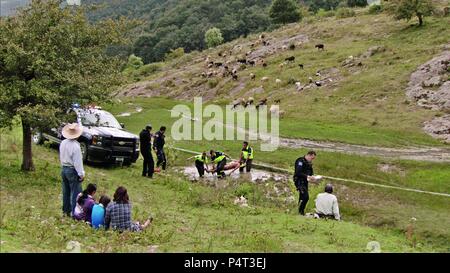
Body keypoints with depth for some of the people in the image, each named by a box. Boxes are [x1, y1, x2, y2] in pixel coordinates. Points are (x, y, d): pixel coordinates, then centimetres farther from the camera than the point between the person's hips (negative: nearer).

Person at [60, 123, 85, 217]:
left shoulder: (63, 143, 1)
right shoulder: (75, 146, -22)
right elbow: (77, 161, -20)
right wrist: (81, 174, -15)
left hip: (64, 169, 8)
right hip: (72, 170, -8)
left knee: (66, 191, 16)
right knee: (75, 193, -1)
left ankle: (66, 210, 26)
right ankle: (74, 212, -1)